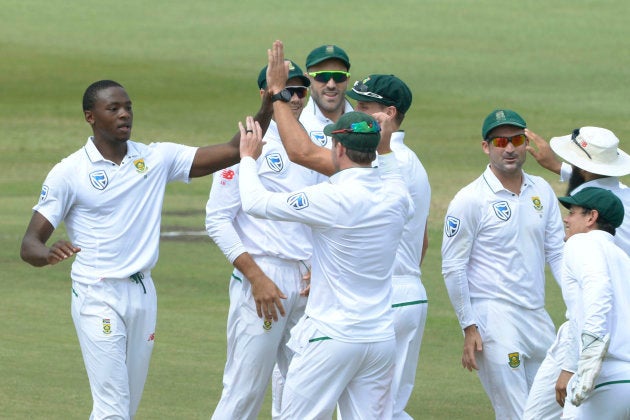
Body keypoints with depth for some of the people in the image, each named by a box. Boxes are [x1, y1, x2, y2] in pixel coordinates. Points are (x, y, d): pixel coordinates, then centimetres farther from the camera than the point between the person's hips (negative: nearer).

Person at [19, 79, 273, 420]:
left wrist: (266, 109, -14)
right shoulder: (69, 172, -6)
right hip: (97, 298, -5)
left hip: (143, 293, 5)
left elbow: (233, 152, 1)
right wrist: (49, 254, -33)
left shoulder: (157, 159, 5)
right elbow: (29, 245, -9)